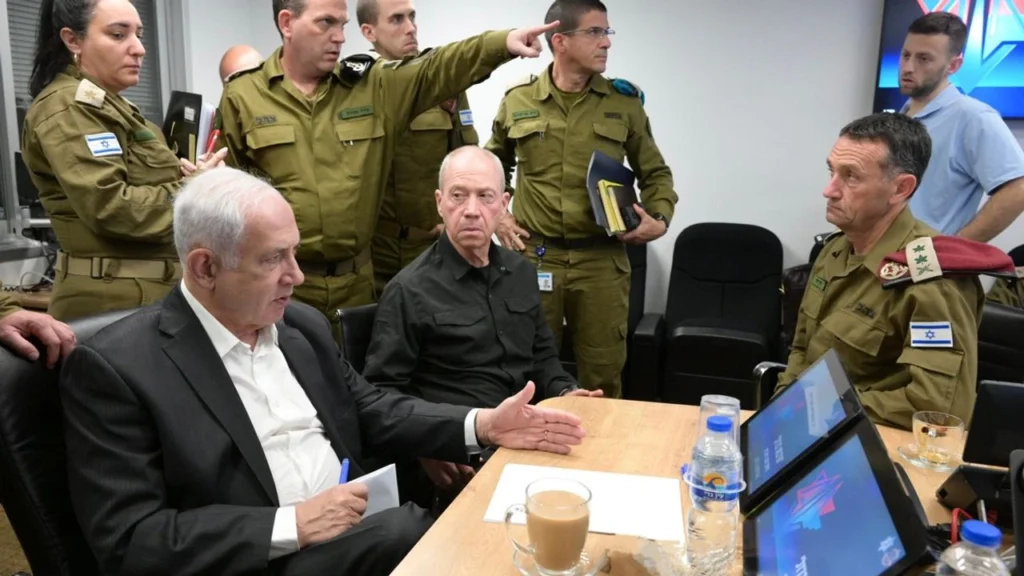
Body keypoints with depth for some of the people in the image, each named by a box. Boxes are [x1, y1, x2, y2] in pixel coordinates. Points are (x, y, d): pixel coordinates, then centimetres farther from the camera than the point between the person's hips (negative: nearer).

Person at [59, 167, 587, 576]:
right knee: (409, 531, -30)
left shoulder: (303, 326, 9)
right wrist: (291, 525, -21)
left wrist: (482, 425, 2)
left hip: (361, 530, 6)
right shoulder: (116, 367, -11)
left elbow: (369, 411, 16)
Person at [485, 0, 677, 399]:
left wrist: (660, 219, -4)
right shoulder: (518, 100, 2)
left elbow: (655, 172, 12)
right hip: (534, 257, 0)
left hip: (603, 259, 0)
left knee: (603, 372, 9)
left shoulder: (624, 102, 3)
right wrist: (496, 215, 5)